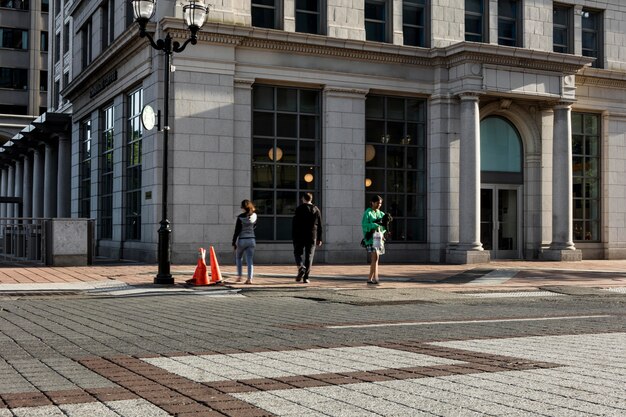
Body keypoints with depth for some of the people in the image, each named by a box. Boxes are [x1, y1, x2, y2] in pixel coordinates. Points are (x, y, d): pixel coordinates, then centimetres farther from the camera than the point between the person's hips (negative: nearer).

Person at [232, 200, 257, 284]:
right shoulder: (254, 216, 0)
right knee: (250, 260, 3)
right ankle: (250, 278, -8)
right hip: (251, 239, 3)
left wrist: (233, 242, -3)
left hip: (242, 240, -3)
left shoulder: (240, 217, -11)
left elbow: (237, 231, -9)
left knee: (238, 258, 19)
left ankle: (239, 276, 16)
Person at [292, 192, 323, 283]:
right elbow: (319, 226, 10)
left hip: (300, 236, -3)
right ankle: (305, 277, 1)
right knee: (309, 256, 4)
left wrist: (293, 236, -2)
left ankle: (301, 267, -15)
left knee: (297, 253, 12)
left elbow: (295, 223, -7)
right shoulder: (316, 210, 8)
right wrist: (319, 239, 14)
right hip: (312, 237, 3)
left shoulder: (300, 209, -4)